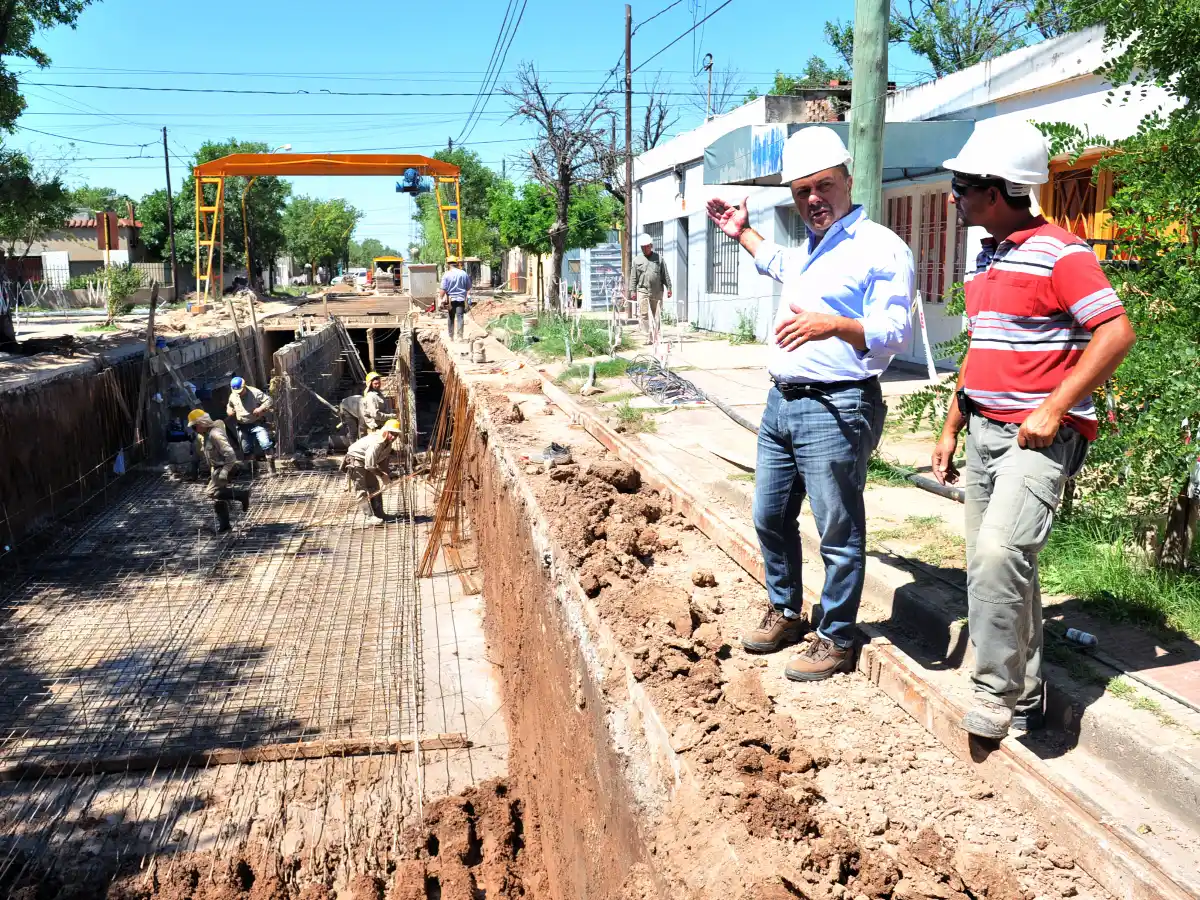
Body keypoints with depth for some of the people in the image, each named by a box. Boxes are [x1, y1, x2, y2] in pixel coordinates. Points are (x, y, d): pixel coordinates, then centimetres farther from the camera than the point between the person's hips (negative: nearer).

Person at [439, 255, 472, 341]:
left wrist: (440, 299, -2)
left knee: (450, 319, 12)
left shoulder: (446, 275, -7)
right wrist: (468, 301, 15)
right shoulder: (464, 274, 2)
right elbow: (468, 288, 8)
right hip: (461, 299, 1)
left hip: (450, 299, -1)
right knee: (460, 318, 0)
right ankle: (459, 336, -5)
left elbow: (443, 290, -11)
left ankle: (451, 337, 20)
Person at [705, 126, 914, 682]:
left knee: (838, 532, 0)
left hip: (834, 411, -9)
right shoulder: (808, 248, 18)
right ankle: (785, 612, 34)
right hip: (781, 402, 9)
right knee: (770, 517, 16)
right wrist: (742, 233, 41)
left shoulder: (881, 248, -10)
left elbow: (893, 332, -20)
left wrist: (833, 324, -36)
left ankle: (836, 640, 14)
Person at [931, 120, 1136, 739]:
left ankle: (997, 692, -11)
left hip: (1041, 434, -9)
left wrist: (1054, 409, -21)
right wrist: (951, 429, 20)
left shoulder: (1059, 252, -10)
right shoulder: (987, 258, 17)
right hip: (985, 432, 9)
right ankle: (1023, 700, 23)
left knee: (1000, 550, -25)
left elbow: (1116, 333, -17)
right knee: (995, 567, 10)